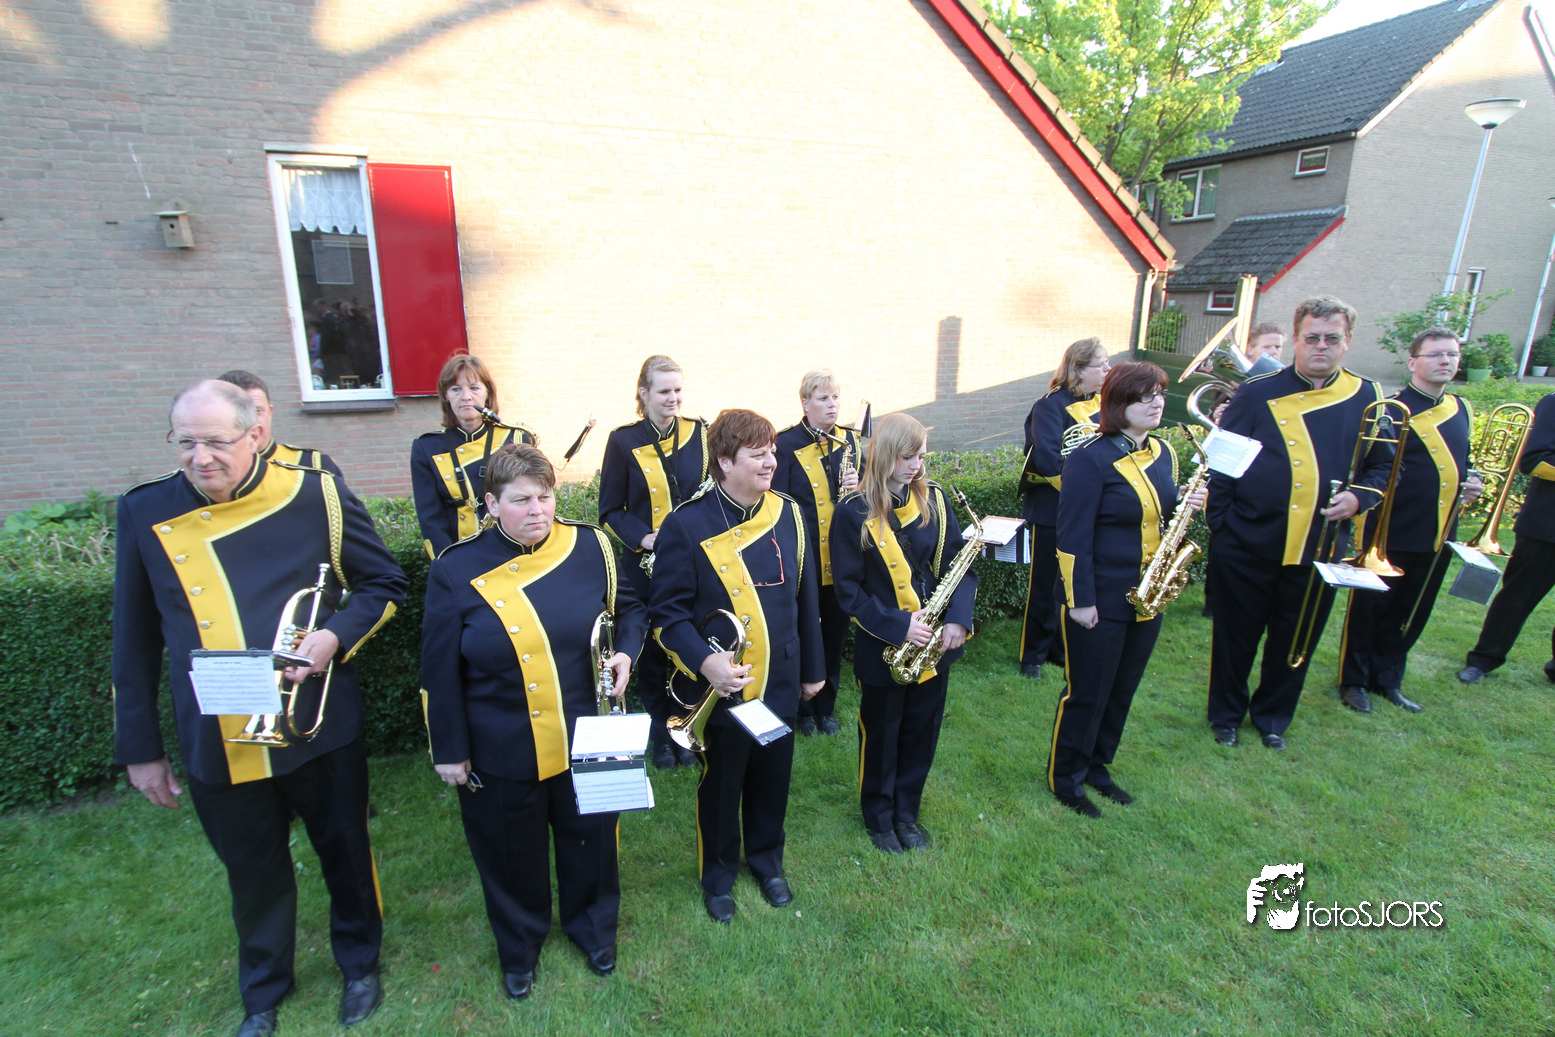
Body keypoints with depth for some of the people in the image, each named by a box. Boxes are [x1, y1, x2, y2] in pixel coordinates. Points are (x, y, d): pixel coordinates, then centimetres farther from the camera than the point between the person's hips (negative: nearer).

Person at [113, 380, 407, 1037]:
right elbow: (135, 643, 5)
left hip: (318, 729, -1)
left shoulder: (315, 496, -10)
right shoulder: (146, 513, -2)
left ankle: (360, 964, 45)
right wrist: (139, 746, 7)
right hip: (215, 744, 2)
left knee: (345, 853, 18)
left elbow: (385, 584, 0)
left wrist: (336, 636, -18)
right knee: (253, 875, 21)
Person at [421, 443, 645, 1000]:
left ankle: (593, 927, 50)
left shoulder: (591, 547, -8)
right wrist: (449, 750, -1)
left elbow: (630, 607, 7)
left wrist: (626, 651, -12)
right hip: (500, 755, -1)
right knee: (512, 854, 19)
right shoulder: (455, 570, -10)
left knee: (589, 840, 21)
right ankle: (519, 945, 49)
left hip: (586, 742, 2)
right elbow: (440, 672, -4)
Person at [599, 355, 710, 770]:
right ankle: (660, 736, 29)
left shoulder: (700, 433, 3)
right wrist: (645, 538, -17)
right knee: (651, 651, 9)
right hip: (647, 567, -1)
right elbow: (611, 510, -1)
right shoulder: (623, 441, -3)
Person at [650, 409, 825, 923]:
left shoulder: (788, 514, -1)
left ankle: (766, 860, 48)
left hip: (780, 683, 4)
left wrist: (812, 667, 11)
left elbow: (804, 598, 6)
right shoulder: (686, 524, -16)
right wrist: (703, 661, -26)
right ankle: (717, 873, 43)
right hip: (722, 688, -4)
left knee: (772, 780, 21)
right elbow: (668, 611, -12)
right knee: (720, 785, 16)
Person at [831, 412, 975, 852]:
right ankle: (878, 817, 38)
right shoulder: (854, 512, -13)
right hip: (883, 648, -4)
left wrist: (958, 618, -14)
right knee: (880, 736, 14)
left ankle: (907, 812, 40)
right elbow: (848, 589, -13)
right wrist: (898, 625, -21)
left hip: (934, 643, 4)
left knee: (921, 733, 18)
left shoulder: (934, 499, -1)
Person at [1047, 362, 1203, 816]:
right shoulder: (1090, 458, -16)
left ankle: (1096, 766, 37)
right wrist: (1080, 600, -17)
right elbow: (1074, 537, -17)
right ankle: (1064, 778, 25)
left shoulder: (1162, 452, 7)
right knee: (1086, 693, 6)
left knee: (1122, 690, 18)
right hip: (1101, 601, -7)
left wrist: (1185, 507, -4)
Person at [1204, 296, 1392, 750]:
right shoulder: (1257, 393, -3)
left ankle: (1272, 715, 37)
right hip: (1247, 546, -2)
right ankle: (1226, 714, 31)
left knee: (1295, 643, 15)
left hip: (1318, 550, 2)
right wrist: (1219, 524, -7)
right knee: (1236, 637, 11)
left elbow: (1382, 467, 11)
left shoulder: (1366, 398, 4)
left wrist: (1358, 497, -10)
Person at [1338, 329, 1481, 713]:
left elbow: (1461, 462, 23)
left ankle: (1387, 679, 30)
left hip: (1438, 535, 7)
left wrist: (1470, 483, 5)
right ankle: (1354, 681, 19)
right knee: (1368, 609, 5)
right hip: (1389, 533, -7)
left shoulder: (1462, 410, 13)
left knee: (1410, 614, 15)